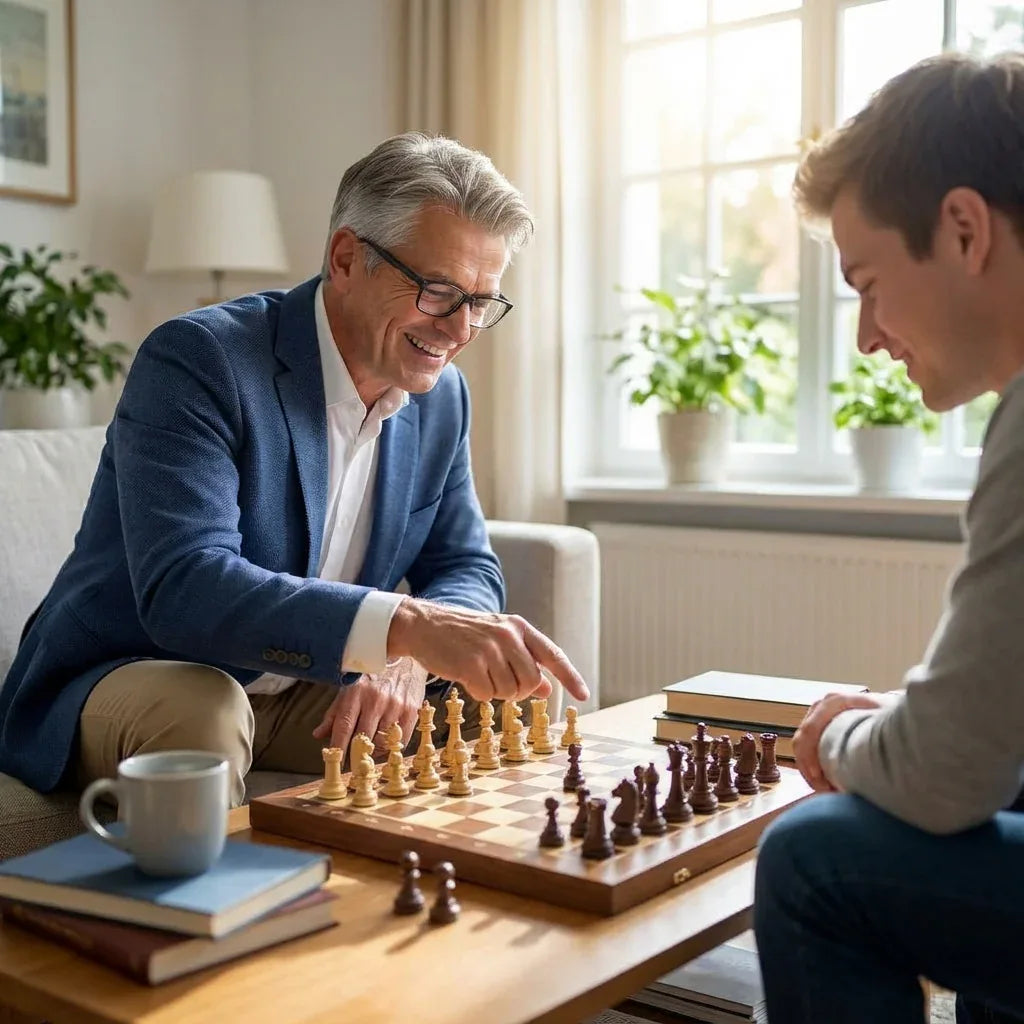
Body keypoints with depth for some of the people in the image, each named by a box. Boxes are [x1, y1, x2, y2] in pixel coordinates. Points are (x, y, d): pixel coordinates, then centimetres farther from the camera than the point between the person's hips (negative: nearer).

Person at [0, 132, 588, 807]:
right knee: (203, 707, -36)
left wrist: (407, 661, -21)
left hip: (304, 697, 6)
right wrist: (404, 624, -47)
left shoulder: (442, 397, 1)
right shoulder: (197, 360, -22)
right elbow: (183, 589, -34)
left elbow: (467, 570, 4)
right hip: (127, 678, -5)